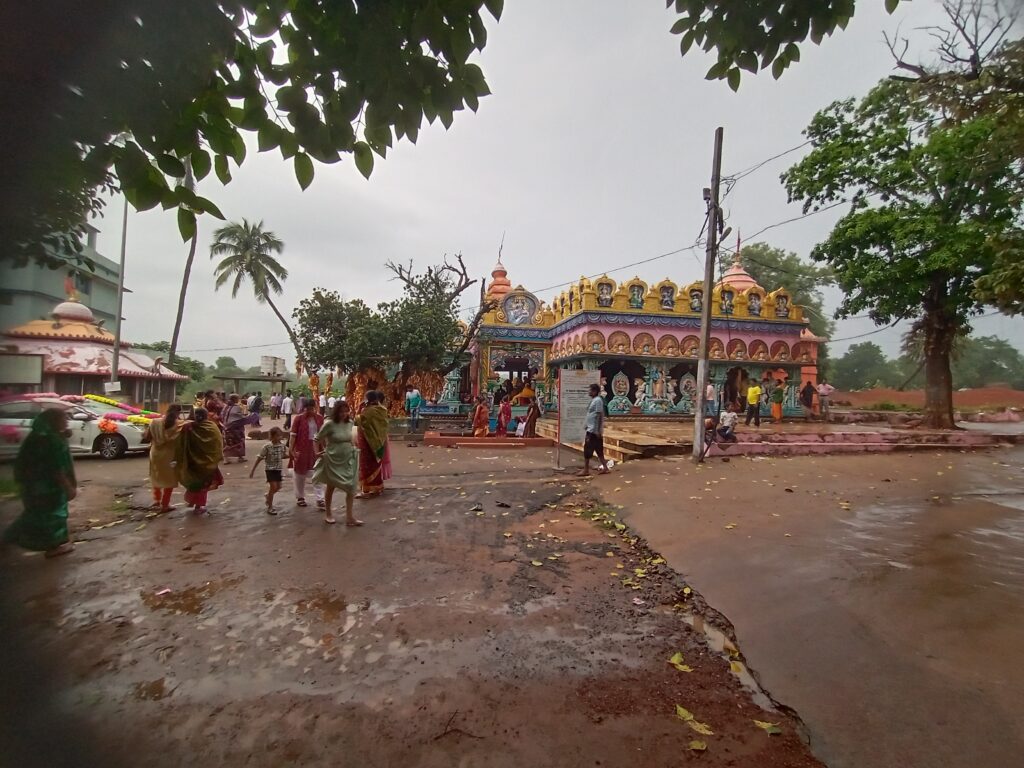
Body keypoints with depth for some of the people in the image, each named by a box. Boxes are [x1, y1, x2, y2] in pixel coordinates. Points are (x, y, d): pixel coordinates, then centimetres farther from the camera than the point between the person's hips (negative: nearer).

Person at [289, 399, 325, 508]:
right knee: (300, 474, 12)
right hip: (301, 449, -2)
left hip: (316, 449, 2)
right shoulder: (298, 418, -8)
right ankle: (300, 497, 28)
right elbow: (293, 435, -9)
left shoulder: (319, 418, 2)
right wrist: (290, 450, -14)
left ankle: (320, 499, 1)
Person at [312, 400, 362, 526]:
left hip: (349, 459, 4)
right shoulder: (330, 424, -17)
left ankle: (349, 517, 4)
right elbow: (319, 438, -7)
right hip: (333, 460, -4)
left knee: (351, 487, -2)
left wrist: (352, 447, 9)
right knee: (331, 486, 15)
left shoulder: (350, 423, -2)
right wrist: (324, 450, 0)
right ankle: (327, 513, 34)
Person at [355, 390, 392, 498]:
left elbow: (358, 422, -10)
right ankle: (378, 488, 21)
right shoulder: (382, 410, 2)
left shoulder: (367, 411, -19)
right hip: (379, 441, 7)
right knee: (377, 463, 15)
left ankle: (366, 490, 1)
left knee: (367, 464, -2)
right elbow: (386, 423, 13)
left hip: (368, 442, -7)